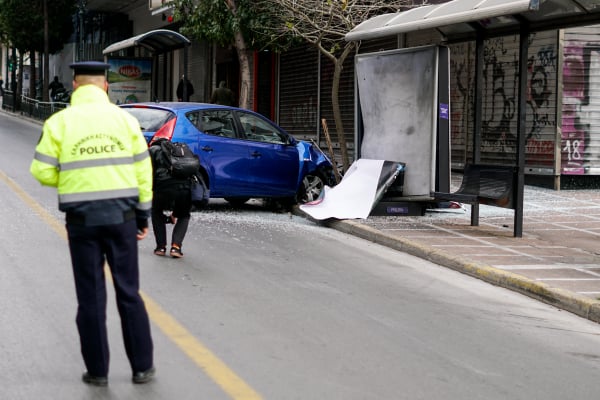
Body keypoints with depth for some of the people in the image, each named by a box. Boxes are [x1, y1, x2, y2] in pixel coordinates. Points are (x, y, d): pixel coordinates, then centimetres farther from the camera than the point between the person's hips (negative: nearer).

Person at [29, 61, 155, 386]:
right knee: (128, 292, 10)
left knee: (90, 296, 8)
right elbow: (142, 170, 2)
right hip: (121, 215, 1)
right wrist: (143, 214, 9)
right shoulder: (124, 119, 1)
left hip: (82, 218, -1)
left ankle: (97, 371, 12)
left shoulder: (60, 122, -3)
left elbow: (42, 171, -5)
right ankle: (142, 367, 14)